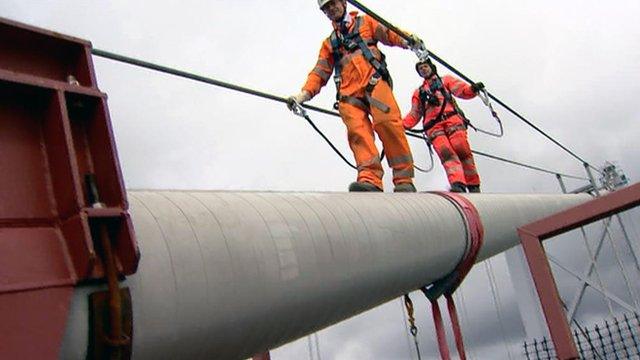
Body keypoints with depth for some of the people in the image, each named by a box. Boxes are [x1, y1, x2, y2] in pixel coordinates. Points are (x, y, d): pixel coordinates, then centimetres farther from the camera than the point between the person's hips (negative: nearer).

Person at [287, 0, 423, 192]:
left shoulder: (365, 22, 27)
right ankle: (370, 180, -39)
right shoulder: (329, 43, 34)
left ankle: (404, 180, -26)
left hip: (374, 83, -2)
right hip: (349, 94, 2)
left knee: (387, 123, -25)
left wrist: (408, 41, -12)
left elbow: (388, 34, 10)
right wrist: (304, 94, 7)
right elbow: (320, 72, 24)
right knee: (357, 131, -23)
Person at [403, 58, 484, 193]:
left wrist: (473, 89, -14)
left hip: (452, 119, -1)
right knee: (446, 154, -22)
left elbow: (461, 90, 9)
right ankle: (458, 185, -39)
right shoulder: (418, 93, 34)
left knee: (462, 150, -20)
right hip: (433, 126, 2)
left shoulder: (445, 80, 26)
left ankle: (474, 187, -14)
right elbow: (414, 115, 26)